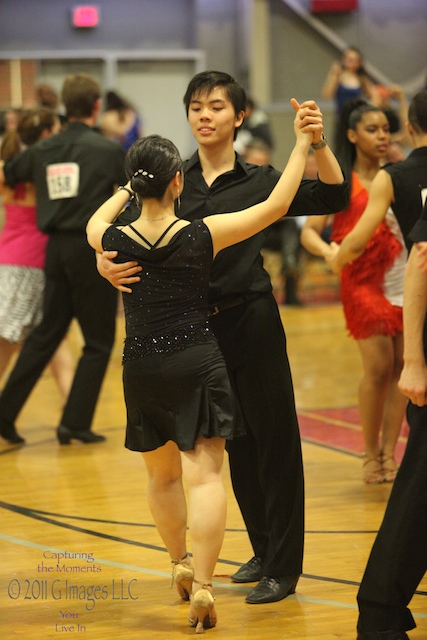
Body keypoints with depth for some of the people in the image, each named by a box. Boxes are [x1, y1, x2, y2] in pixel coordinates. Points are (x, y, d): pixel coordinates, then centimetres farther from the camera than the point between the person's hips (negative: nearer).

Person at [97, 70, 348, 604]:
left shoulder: (258, 182, -2)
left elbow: (334, 199, -9)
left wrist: (318, 143, -24)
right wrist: (104, 263, -20)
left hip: (251, 323, -4)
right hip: (196, 326, 4)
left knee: (274, 439, -1)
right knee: (233, 443, 15)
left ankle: (283, 567, 5)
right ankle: (263, 550, 29)